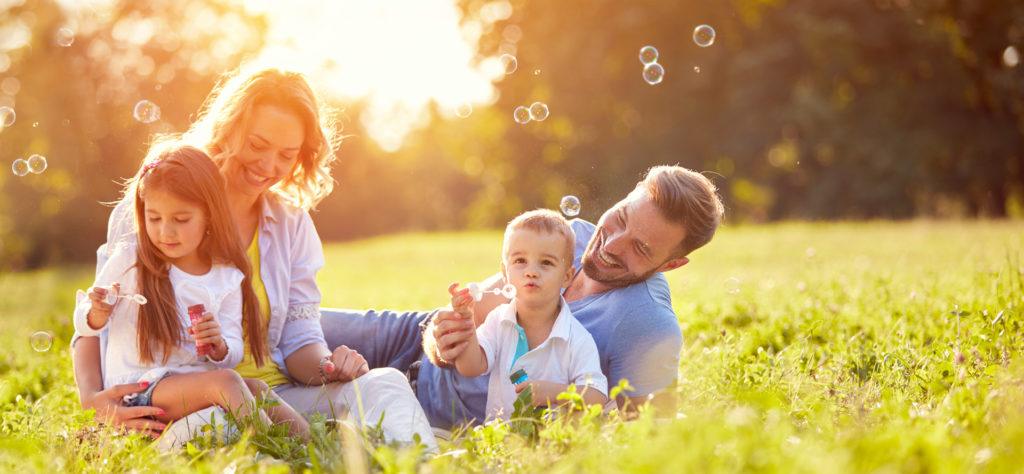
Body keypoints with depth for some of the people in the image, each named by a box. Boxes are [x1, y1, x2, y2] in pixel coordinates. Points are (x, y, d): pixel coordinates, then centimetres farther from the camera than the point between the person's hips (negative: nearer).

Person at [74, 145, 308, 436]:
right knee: (225, 381, -29)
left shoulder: (227, 278, 5)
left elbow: (233, 355, 7)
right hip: (138, 389, -4)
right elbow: (85, 325, 7)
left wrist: (219, 347, -17)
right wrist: (99, 313, -16)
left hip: (195, 383, 4)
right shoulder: (128, 260, -1)